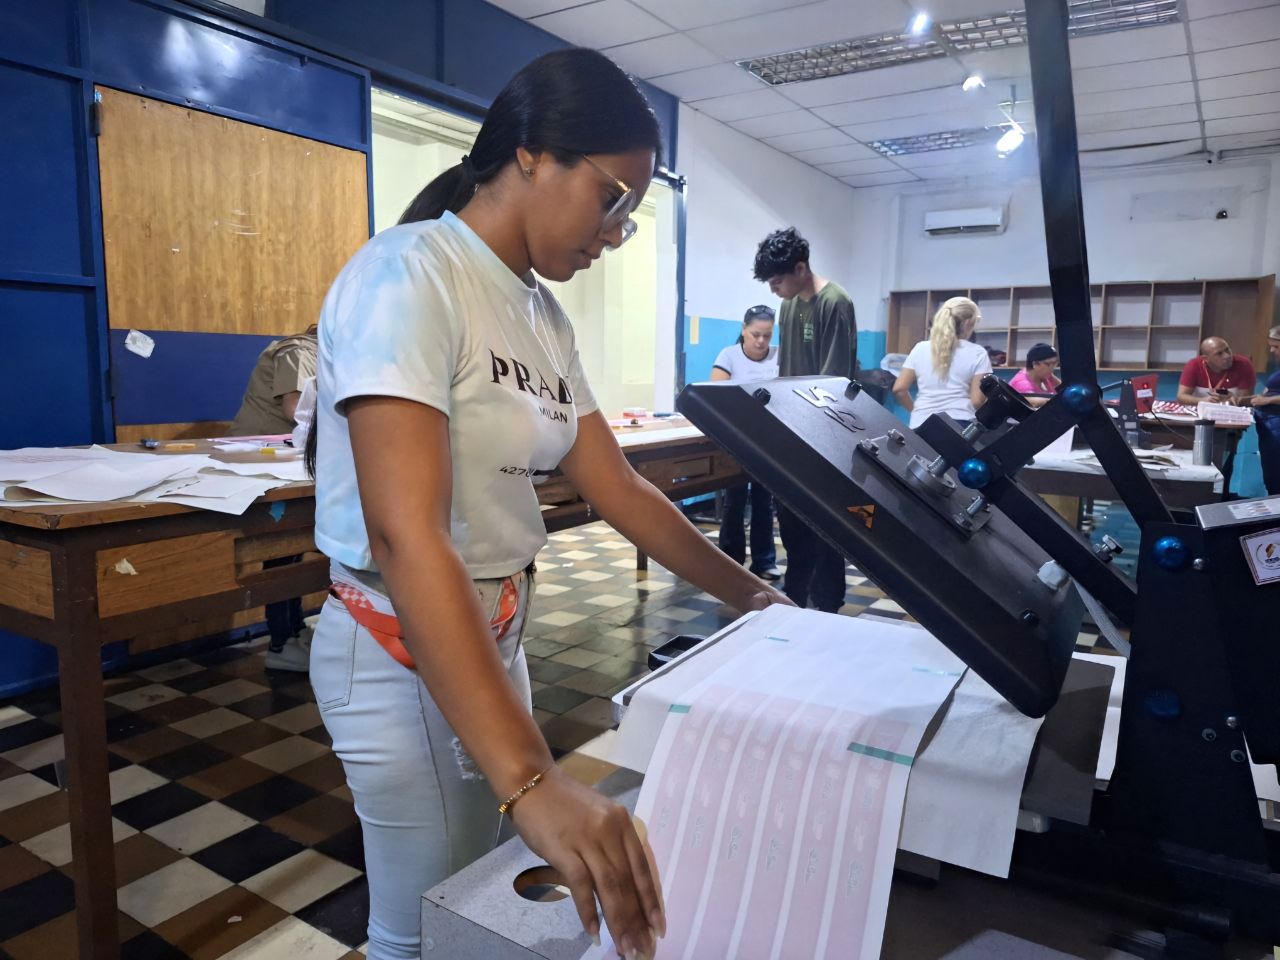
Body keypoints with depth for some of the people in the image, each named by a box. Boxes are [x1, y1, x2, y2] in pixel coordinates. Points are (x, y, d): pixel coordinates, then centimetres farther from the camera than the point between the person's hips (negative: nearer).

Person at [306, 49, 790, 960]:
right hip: (405, 647, -7)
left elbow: (619, 488, 10)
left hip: (496, 634, 8)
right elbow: (405, 535, -32)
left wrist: (748, 592, 10)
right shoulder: (409, 275, -20)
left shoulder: (542, 315, 5)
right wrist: (531, 778, -38)